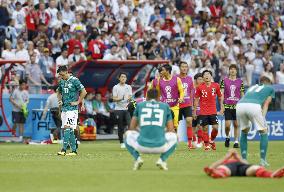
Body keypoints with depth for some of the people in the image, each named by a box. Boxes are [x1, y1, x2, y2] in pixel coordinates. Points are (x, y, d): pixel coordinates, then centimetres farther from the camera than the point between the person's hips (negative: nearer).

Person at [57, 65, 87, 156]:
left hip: (72, 108, -7)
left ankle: (64, 149, -19)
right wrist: (60, 100, 11)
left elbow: (84, 92, -11)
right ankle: (74, 150, 12)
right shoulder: (61, 81, 11)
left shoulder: (74, 80, -10)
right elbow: (59, 92, 28)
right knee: (70, 130, 8)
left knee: (67, 128, -15)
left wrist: (77, 102, -11)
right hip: (64, 108, 8)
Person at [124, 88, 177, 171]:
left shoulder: (139, 105, 16)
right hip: (160, 147, 0)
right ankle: (162, 159, 8)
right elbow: (171, 130, 15)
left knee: (128, 134, 31)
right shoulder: (165, 106, 16)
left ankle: (137, 158, 7)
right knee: (174, 136, 32)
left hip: (142, 146, 0)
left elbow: (132, 128, 19)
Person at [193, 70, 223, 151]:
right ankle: (206, 145, 12)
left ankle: (212, 140, 21)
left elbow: (220, 97, 11)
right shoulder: (200, 87, -3)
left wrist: (221, 108, 7)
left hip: (213, 111, 1)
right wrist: (194, 111, 4)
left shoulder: (216, 86, 0)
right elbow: (196, 99, 4)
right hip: (203, 112, -1)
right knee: (205, 128, 0)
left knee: (215, 127, -6)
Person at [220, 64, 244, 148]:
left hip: (237, 106, 1)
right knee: (227, 125, -7)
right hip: (227, 106, -1)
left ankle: (236, 141, 9)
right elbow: (222, 93, 2)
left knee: (236, 124, 1)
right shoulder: (224, 81, 4)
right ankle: (227, 137, 20)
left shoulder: (240, 81, 8)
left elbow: (242, 94, 11)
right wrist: (222, 105, -6)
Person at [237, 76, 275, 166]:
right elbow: (266, 104, 15)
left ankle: (244, 160, 19)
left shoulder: (252, 87, 39)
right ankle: (263, 160, 6)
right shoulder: (270, 88, 29)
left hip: (239, 105, 4)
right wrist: (263, 117, 4)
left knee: (244, 132, 24)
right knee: (263, 132, 13)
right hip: (254, 106, -4)